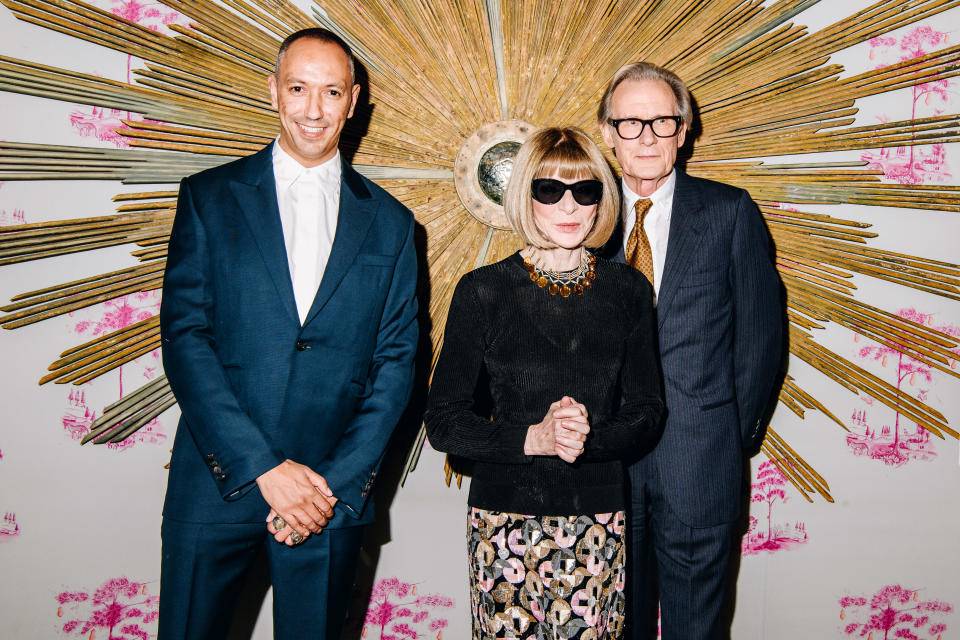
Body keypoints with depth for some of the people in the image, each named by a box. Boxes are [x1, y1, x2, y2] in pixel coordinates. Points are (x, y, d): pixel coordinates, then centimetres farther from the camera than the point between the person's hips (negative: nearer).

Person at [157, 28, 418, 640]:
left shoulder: (389, 222, 6)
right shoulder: (210, 198, 2)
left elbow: (396, 361, 3)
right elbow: (184, 338, -5)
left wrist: (336, 483, -7)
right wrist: (264, 468, -13)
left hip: (333, 495, 1)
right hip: (218, 481, 0)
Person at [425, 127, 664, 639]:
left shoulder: (628, 291, 4)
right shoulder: (483, 291, -3)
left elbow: (647, 412, 6)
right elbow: (442, 420, -4)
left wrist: (587, 439, -14)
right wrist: (533, 438, -18)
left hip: (598, 519, 2)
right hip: (505, 517, -2)